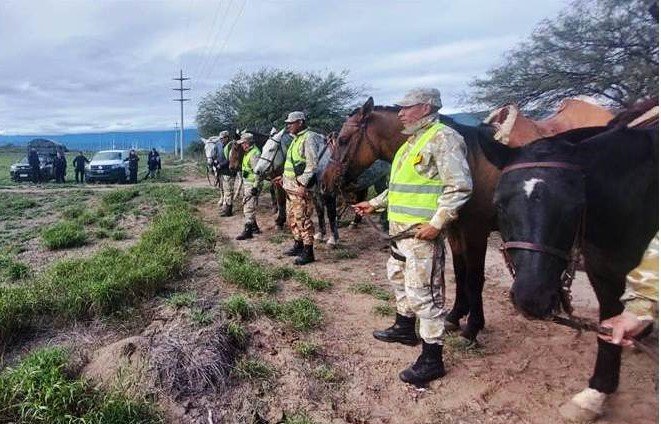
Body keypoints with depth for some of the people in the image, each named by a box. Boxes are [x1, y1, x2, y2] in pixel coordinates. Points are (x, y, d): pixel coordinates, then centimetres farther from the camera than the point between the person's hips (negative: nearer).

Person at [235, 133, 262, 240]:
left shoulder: (254, 154, -20)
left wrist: (255, 187, -25)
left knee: (248, 208, -8)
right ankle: (254, 227, 28)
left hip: (252, 185, -11)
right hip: (247, 184, 11)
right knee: (248, 207, 18)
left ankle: (247, 231, -3)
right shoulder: (248, 152, 13)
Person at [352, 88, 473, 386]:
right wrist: (375, 204, 21)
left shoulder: (443, 138, -13)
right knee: (398, 276, 24)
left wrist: (437, 224, -25)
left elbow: (460, 186, -21)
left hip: (422, 232, -10)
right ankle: (405, 327, 44)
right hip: (401, 229, 10)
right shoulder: (411, 142, 17)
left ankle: (432, 359, 7)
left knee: (422, 291, -5)